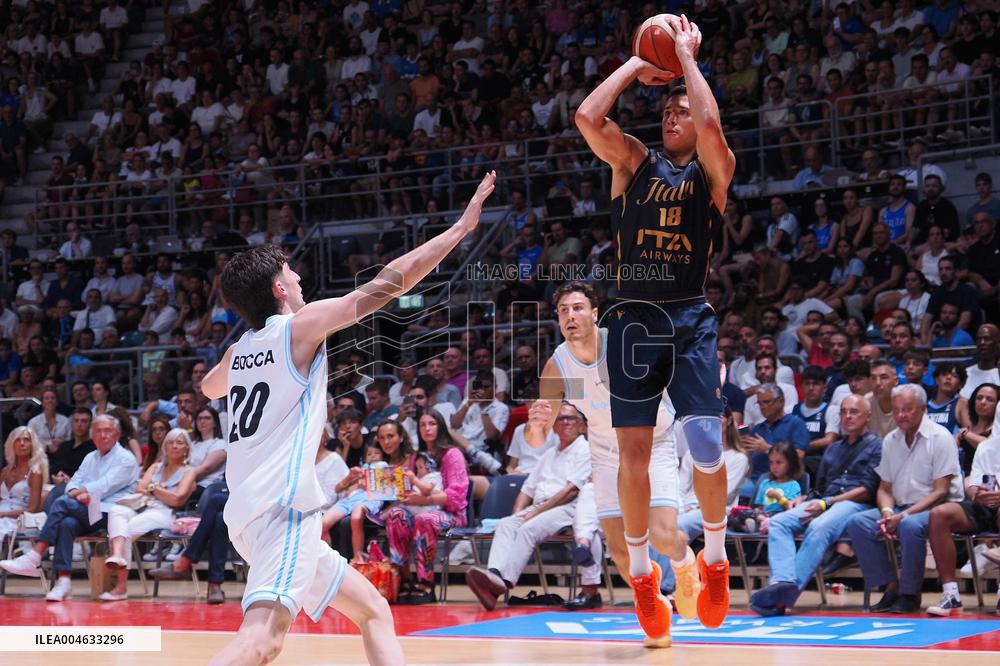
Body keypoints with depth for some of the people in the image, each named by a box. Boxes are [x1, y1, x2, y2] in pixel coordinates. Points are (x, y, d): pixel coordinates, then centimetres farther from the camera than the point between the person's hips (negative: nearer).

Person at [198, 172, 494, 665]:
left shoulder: (240, 349, 15)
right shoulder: (300, 326, -4)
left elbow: (209, 387, 40)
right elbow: (389, 282, -5)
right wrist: (461, 226, 0)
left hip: (250, 510, 9)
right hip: (282, 508, -9)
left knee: (372, 609, 16)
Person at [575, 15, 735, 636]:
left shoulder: (713, 170, 5)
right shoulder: (635, 161, 10)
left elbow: (712, 126, -18)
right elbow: (588, 117, -8)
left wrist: (688, 57, -7)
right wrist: (637, 66, 1)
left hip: (693, 317, -1)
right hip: (635, 316, 2)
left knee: (706, 444, -11)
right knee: (634, 451, 1)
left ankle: (715, 559, 12)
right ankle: (642, 573, 16)